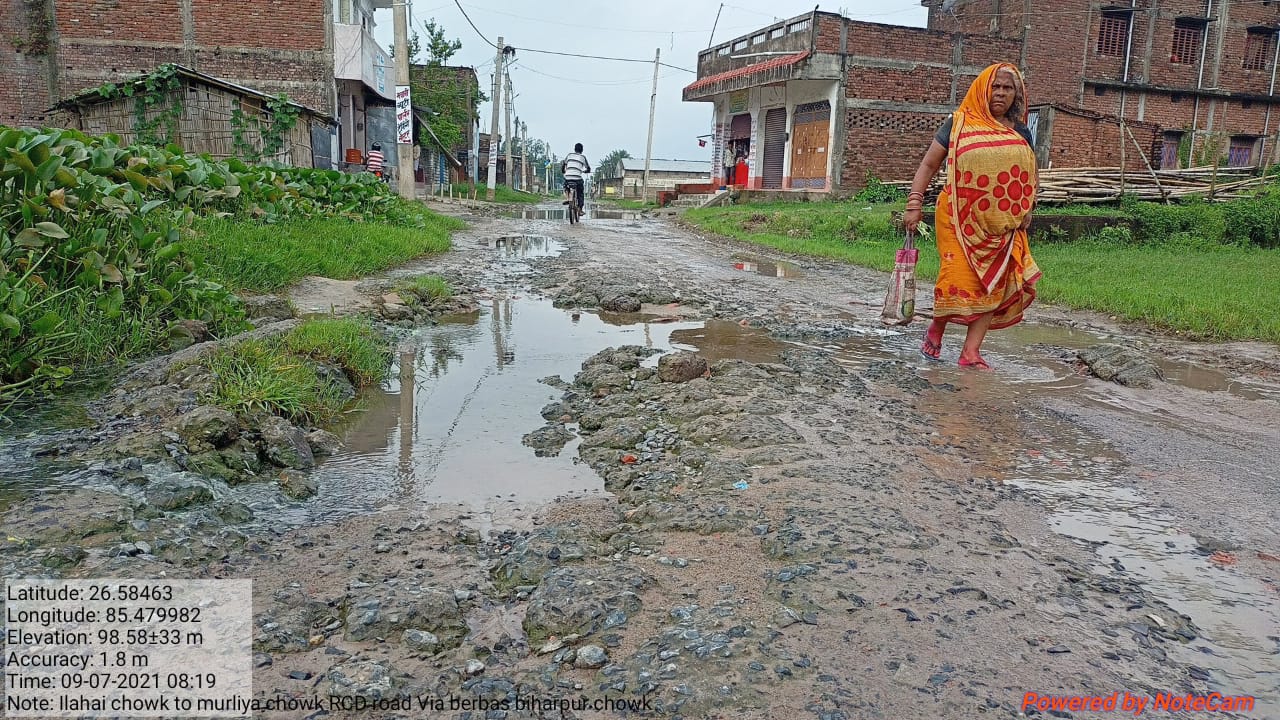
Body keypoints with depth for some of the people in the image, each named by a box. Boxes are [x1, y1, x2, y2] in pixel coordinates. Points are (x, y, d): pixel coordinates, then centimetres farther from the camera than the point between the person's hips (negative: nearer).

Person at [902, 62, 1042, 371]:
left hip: (1002, 225, 4)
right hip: (961, 218, -4)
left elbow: (1028, 176, 20)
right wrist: (914, 204, -8)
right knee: (959, 279, -10)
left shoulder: (1020, 132, 12)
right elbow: (928, 164, 1)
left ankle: (971, 351, 6)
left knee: (993, 284, 0)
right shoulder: (959, 123, 1)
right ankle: (936, 328, 17)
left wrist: (1026, 213, 8)